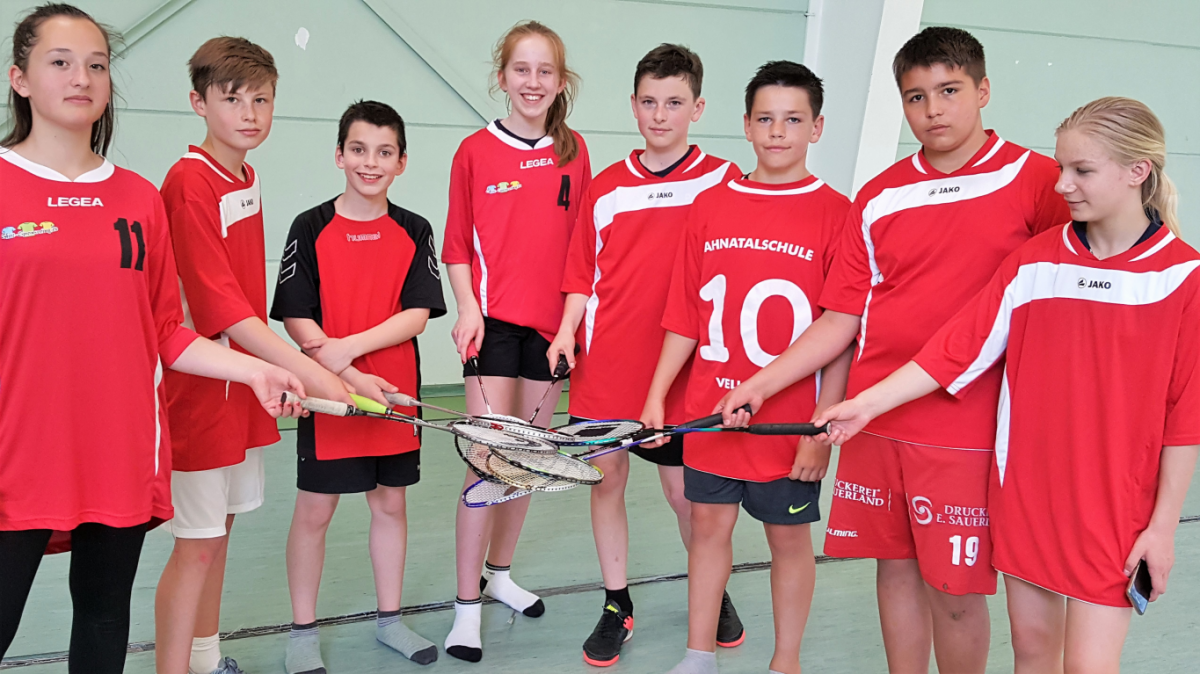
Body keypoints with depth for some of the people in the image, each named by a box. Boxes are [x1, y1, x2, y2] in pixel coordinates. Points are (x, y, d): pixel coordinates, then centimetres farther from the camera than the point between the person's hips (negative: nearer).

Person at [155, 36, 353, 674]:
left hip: (245, 378, 8)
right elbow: (221, 308, -23)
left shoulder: (248, 178, 9)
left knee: (218, 531, 18)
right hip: (201, 387, -8)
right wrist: (309, 371, -25)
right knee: (196, 545, -3)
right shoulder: (189, 183, -18)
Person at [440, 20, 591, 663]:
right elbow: (457, 245, 2)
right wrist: (468, 306, -10)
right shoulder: (475, 150, -1)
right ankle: (467, 607, 0)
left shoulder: (574, 152, 6)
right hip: (492, 320, -3)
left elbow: (580, 241, 9)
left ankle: (499, 571, 32)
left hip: (551, 322, 4)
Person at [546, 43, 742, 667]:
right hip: (604, 368, 3)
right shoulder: (606, 187, 7)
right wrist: (568, 331, -2)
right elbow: (583, 274, 11)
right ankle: (616, 607, 22)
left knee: (683, 491, 5)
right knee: (605, 480, 7)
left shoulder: (723, 182, -2)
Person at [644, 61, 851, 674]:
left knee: (789, 536, 10)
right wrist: (657, 395, 4)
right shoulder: (709, 206, 4)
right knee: (708, 522, 13)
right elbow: (685, 317, 8)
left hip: (791, 423, -3)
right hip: (710, 413, 4)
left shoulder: (835, 214, -8)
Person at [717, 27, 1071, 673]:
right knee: (895, 565, 14)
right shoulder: (878, 197, 8)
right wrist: (761, 383, 3)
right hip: (874, 419, 4)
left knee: (953, 588, 2)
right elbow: (842, 318, 9)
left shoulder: (1034, 179, -3)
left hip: (965, 426, -3)